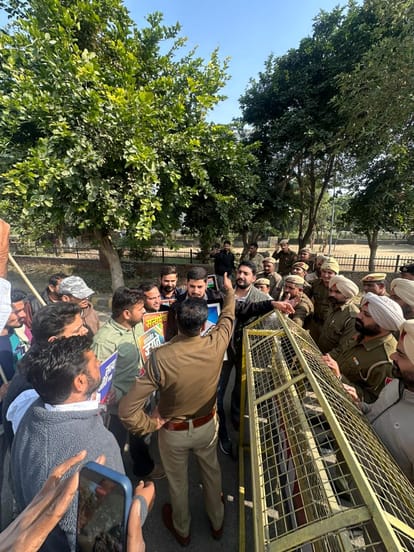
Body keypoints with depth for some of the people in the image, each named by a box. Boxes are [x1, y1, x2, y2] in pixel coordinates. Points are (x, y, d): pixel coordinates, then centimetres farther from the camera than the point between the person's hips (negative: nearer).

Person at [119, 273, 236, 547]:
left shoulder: (160, 357, -36)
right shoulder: (216, 345, -28)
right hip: (207, 425, 2)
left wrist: (150, 425, -13)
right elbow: (228, 317, -6)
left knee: (177, 480, 29)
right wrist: (230, 291, 11)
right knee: (211, 471, 32)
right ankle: (217, 522, 60)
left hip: (173, 431, -1)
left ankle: (182, 529, 59)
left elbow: (127, 409, -33)